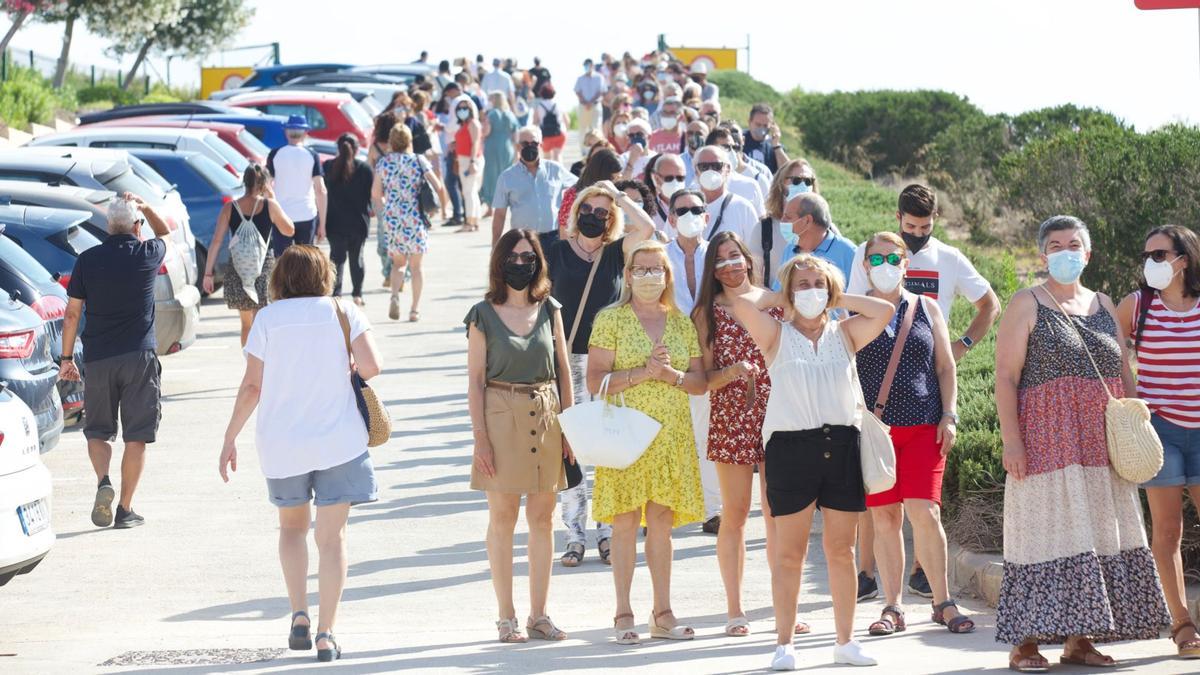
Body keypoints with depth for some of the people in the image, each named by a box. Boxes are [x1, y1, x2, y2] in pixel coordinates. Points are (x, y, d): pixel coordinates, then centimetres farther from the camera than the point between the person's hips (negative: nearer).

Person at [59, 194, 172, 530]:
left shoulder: (87, 260, -1)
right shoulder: (147, 255, -3)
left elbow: (73, 313, 3)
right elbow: (166, 234, 22)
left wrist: (67, 357, 10)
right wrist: (145, 207, 24)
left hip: (97, 358, 1)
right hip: (139, 357, -1)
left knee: (97, 430, 15)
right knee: (136, 435, 6)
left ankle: (103, 481, -11)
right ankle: (125, 509, 4)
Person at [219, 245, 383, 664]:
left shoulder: (268, 318, -1)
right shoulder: (343, 313, -1)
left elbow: (252, 386, -4)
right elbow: (371, 366, -12)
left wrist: (230, 440, 2)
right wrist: (348, 372, 10)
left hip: (282, 442, 1)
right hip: (338, 440, -1)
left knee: (292, 527, 21)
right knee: (332, 536, 4)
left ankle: (299, 617, 7)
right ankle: (326, 635, -1)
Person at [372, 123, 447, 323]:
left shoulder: (383, 163, 2)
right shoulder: (418, 161, -4)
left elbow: (376, 194, 5)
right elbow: (438, 188, -9)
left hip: (392, 218, 1)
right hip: (415, 218, -1)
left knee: (398, 263, 15)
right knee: (416, 265, 11)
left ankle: (395, 295, -11)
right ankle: (415, 309, 9)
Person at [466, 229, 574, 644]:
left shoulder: (550, 310, 7)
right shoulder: (483, 315, -1)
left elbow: (564, 371, 10)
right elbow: (475, 379, -1)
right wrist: (480, 436, -8)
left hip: (546, 417, 3)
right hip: (501, 416, -3)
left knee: (543, 517, 5)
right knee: (502, 516, 1)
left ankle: (538, 615, 12)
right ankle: (506, 617, 7)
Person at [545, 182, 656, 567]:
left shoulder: (617, 253, 6)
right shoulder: (557, 252, 4)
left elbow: (647, 228, -11)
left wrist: (617, 195, -1)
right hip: (569, 360, -1)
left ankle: (608, 532, 9)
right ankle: (575, 536, 4)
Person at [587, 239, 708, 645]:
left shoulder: (681, 323, 12)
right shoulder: (611, 320, -1)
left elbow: (700, 382, 11)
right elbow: (595, 380, -8)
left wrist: (672, 375, -9)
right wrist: (643, 372, -17)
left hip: (671, 434, 4)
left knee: (661, 522, 6)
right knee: (626, 521, -4)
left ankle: (662, 613, 10)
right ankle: (623, 614, 1)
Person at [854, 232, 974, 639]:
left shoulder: (926, 309, 12)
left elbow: (945, 367, 12)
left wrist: (949, 415, 2)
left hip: (924, 427, 0)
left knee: (924, 511, -11)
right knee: (885, 518, 0)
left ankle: (942, 602, -2)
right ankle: (892, 608, 7)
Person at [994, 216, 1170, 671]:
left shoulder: (1103, 306, 15)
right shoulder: (1028, 305, -1)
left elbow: (1123, 376, 18)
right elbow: (1005, 376, -7)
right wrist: (1011, 440, -15)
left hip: (1101, 446, 6)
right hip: (1047, 442, -6)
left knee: (1098, 538, 5)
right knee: (1048, 535, -7)